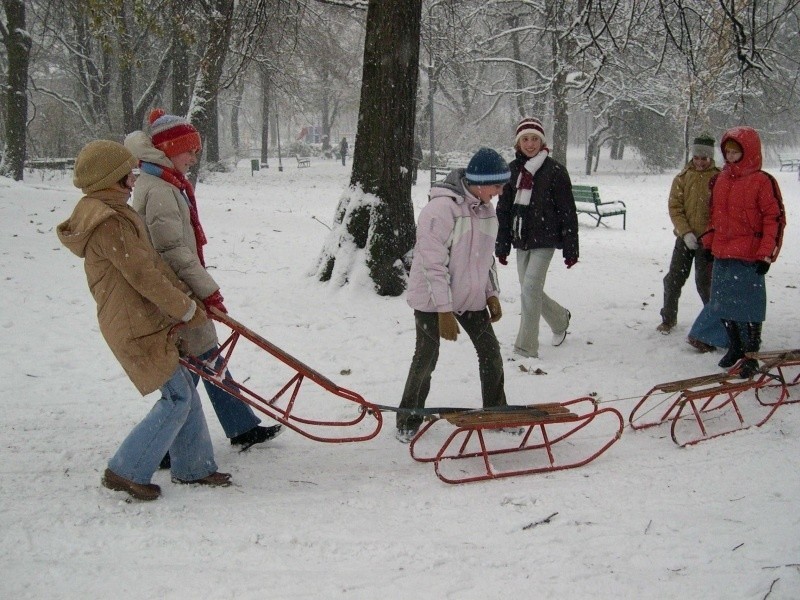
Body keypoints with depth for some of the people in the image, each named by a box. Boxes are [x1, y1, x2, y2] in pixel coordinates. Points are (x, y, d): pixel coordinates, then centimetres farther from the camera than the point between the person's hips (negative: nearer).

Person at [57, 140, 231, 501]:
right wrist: (187, 309, -10)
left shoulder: (111, 213, 16)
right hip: (138, 328, -10)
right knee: (177, 397, -8)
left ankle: (193, 466, 23)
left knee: (185, 393, 14)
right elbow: (143, 275, -20)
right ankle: (126, 471, -1)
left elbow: (149, 265, 20)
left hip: (145, 323, 10)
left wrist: (185, 298, 17)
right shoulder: (109, 222, -19)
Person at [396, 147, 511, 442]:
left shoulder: (485, 208, 2)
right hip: (433, 299, -7)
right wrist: (444, 310, -23)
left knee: (491, 352, 6)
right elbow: (434, 264, -24)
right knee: (426, 359, 0)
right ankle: (408, 420, 18)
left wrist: (492, 294, 13)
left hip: (471, 296, 7)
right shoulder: (441, 208, -24)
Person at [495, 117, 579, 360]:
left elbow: (567, 212, -6)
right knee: (530, 291, 13)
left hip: (545, 240, -5)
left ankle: (526, 348, -7)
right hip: (521, 240, 6)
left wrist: (570, 248, -7)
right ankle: (560, 318, 41)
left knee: (530, 288, -14)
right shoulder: (512, 170, 7)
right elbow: (503, 210, 11)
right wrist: (502, 245, 9)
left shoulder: (554, 171, -7)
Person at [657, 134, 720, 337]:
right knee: (673, 279, 4)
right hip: (684, 237, 2)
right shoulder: (682, 178, 1)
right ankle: (668, 318, 19)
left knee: (704, 282, 2)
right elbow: (674, 207, -2)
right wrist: (686, 232, -13)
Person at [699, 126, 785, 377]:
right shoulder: (720, 180, 11)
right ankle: (735, 348, 30)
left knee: (748, 309, -2)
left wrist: (766, 253, -13)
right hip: (721, 256, 7)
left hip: (748, 257, -7)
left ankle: (751, 356, 10)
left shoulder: (762, 182, -9)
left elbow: (775, 218, -9)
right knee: (723, 305, 14)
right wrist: (709, 243, 18)